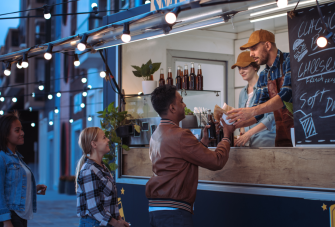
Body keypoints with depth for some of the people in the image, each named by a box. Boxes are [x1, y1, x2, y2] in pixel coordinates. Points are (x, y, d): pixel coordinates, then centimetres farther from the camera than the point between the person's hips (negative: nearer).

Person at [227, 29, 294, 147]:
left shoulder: (289, 61, -9)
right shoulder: (263, 76, 13)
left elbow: (286, 95, -22)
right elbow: (258, 111, 15)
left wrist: (251, 111, -27)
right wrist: (233, 124, 0)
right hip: (282, 136, 6)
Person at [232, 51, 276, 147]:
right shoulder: (243, 92, 17)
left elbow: (272, 116, -13)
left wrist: (249, 133, -16)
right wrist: (242, 132, 1)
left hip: (266, 139, -6)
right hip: (250, 141, 6)